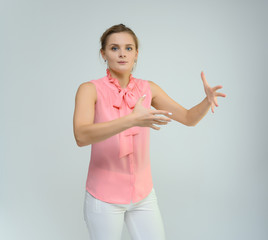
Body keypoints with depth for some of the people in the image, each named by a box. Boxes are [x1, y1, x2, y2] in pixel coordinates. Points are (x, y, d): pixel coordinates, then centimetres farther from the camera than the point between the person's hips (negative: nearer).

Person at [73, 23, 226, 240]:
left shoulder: (148, 88, -1)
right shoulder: (90, 89, -13)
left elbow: (189, 118, 3)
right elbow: (81, 136, -30)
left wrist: (208, 100, -18)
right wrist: (132, 119, -42)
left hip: (143, 194, 4)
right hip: (104, 197, -3)